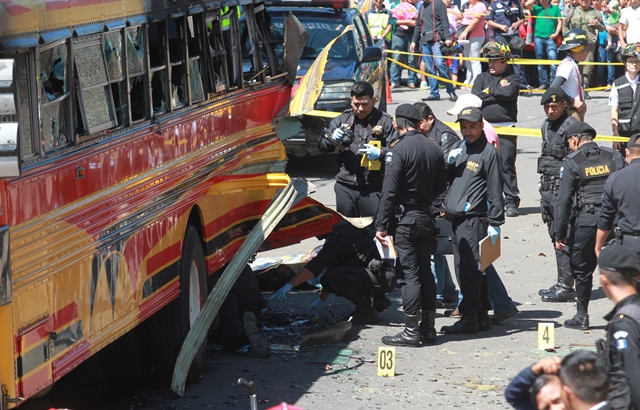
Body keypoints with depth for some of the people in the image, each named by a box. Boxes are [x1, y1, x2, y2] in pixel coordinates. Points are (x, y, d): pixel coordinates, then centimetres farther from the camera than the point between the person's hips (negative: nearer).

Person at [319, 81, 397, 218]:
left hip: (373, 188, -4)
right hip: (345, 187, 4)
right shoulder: (342, 119, 12)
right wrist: (332, 139, -6)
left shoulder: (385, 121, 2)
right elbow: (322, 145, 15)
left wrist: (380, 153, -22)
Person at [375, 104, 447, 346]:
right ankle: (428, 328, 16)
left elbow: (389, 191, -17)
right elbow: (441, 186, 13)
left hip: (404, 219, -6)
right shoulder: (434, 149, 4)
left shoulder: (399, 150, -15)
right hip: (426, 218, 6)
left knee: (408, 274, -4)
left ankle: (411, 331, -3)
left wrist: (381, 225, -13)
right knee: (425, 272, 13)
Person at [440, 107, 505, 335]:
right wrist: (449, 163, -2)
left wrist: (495, 223, -10)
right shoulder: (459, 148, 17)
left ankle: (469, 318, -6)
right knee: (464, 269, 11)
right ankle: (482, 316, 19)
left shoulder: (488, 152, -5)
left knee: (469, 269, -9)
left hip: (474, 219, -8)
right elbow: (446, 180, 18)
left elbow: (495, 190, -7)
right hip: (456, 219, 8)